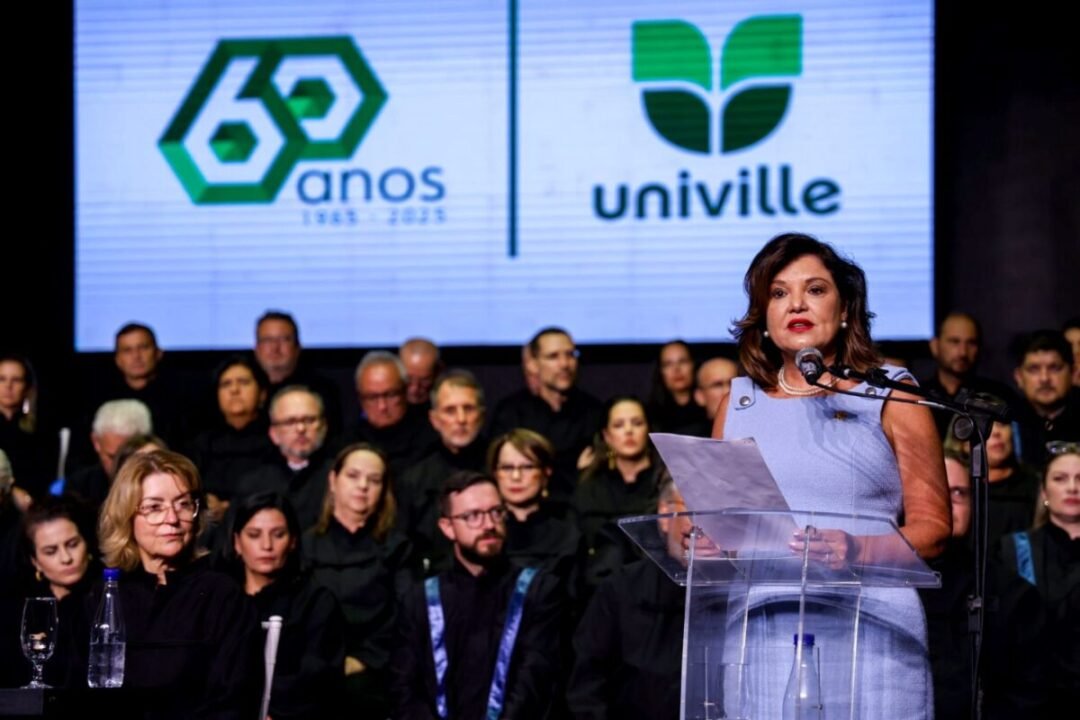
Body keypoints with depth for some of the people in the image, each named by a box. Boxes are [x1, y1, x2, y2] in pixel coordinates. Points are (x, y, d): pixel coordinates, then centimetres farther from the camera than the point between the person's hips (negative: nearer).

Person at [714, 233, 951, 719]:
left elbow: (933, 526, 2)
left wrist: (857, 551, -15)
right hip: (756, 631, 3)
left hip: (867, 627, -2)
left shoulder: (889, 397, 8)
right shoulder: (739, 402, 18)